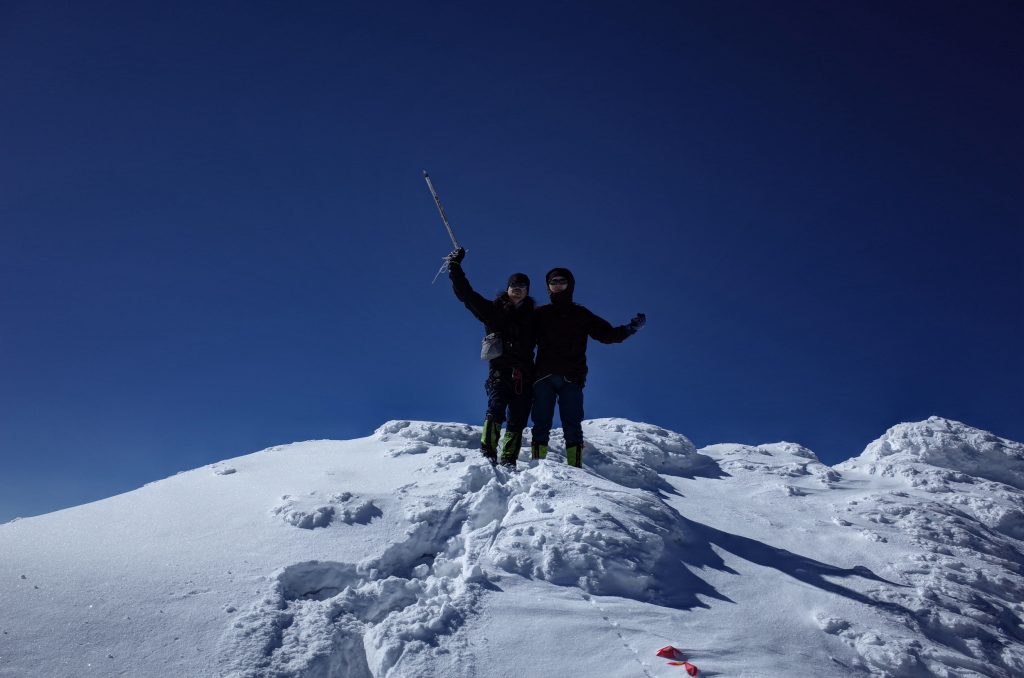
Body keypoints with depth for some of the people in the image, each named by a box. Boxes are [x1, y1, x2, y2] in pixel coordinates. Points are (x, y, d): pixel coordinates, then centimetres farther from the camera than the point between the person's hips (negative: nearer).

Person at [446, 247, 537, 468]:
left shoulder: (532, 316, 16)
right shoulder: (493, 310, 10)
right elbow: (465, 293, 7)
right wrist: (455, 265, 4)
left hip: (524, 376, 3)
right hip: (500, 372, -2)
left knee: (517, 421, -1)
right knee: (496, 409, -25)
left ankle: (509, 461, 2)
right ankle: (488, 453, -25)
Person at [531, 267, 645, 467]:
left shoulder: (581, 314, 19)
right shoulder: (541, 314, 19)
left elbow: (607, 334, 14)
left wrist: (630, 328, 1)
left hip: (571, 377, 0)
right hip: (544, 375, 0)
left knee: (572, 425, -7)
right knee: (541, 423, -6)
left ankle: (575, 467, -10)